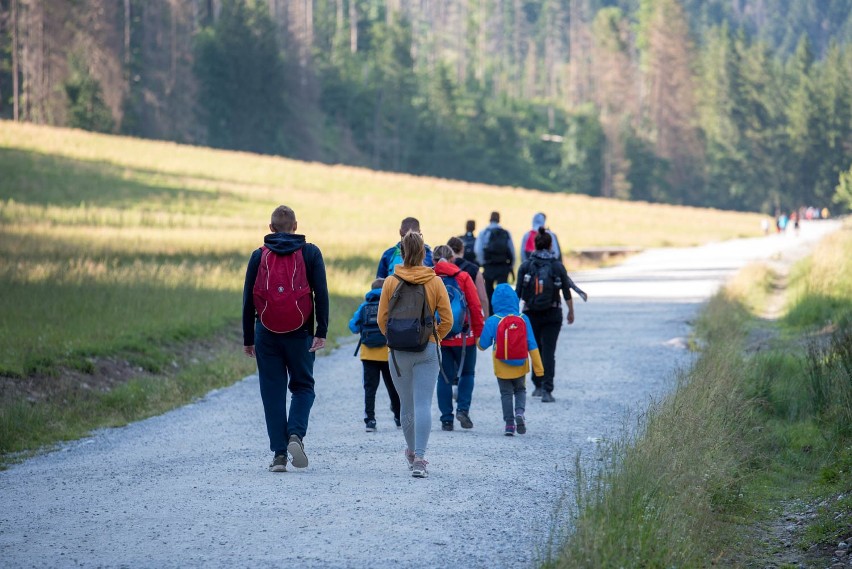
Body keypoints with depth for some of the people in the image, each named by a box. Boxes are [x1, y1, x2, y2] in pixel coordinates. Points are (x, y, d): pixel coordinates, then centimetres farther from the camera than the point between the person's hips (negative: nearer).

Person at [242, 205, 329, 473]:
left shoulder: (259, 256, 5)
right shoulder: (310, 253, 3)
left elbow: (248, 299, 5)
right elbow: (321, 293, -5)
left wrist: (248, 339, 10)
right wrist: (322, 331, -5)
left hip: (267, 335, 1)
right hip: (300, 333, 0)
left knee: (273, 392, 5)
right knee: (303, 386, 12)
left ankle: (279, 453, 1)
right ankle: (296, 434, -12)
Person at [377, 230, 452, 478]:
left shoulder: (391, 282, -3)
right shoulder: (435, 282, -3)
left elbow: (382, 320, -1)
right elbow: (447, 320, -2)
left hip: (399, 352, 1)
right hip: (427, 350, -1)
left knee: (406, 404, 16)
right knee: (423, 404, -5)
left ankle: (412, 451, 32)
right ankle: (419, 458, -17)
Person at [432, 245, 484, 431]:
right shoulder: (463, 277, -4)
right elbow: (476, 307, -5)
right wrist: (478, 332, 4)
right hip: (464, 337, -1)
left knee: (445, 377, 9)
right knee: (467, 373, 16)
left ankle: (447, 419, 8)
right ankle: (463, 409, -1)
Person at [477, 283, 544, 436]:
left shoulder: (492, 321, -15)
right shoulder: (523, 319, -10)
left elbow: (483, 345, -8)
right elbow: (532, 345, -8)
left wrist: (477, 338, 15)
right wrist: (538, 366, -2)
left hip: (502, 367, -1)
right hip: (520, 366, 2)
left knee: (506, 394, 13)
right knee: (520, 390, 20)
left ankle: (509, 424, 8)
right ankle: (520, 411, -6)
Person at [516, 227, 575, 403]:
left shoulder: (525, 266, -4)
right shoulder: (558, 266, -4)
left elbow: (517, 293, -6)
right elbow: (567, 292, 2)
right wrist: (571, 312, 15)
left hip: (531, 314, 1)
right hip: (553, 315, -1)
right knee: (548, 352, -2)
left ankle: (538, 386, 28)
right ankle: (546, 390, -12)